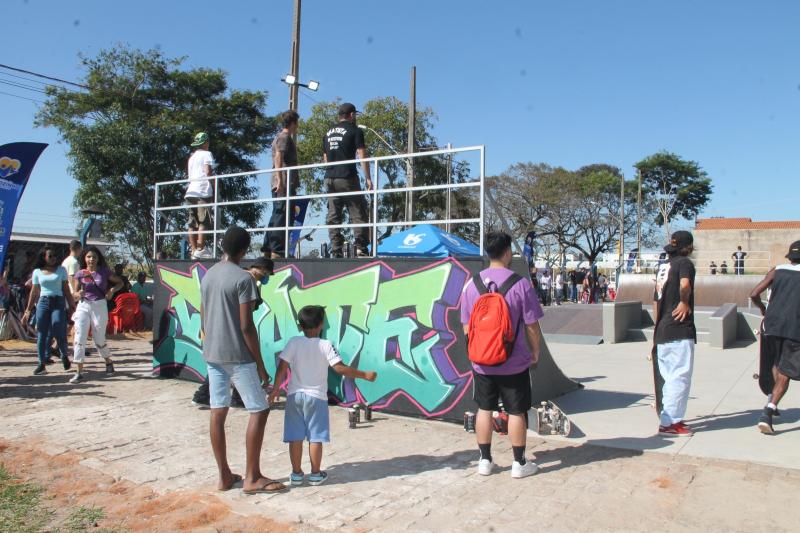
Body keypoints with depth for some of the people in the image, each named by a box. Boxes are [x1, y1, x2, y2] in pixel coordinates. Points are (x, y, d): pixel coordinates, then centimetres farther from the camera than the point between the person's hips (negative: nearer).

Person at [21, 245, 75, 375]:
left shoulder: (61, 270, 7)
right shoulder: (37, 272, 10)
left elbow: (66, 289, 6)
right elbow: (34, 292, 12)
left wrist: (71, 305, 0)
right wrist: (28, 310, 10)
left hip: (58, 302, -2)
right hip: (43, 302, 2)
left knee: (59, 330, -12)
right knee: (42, 334, -1)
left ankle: (64, 355, 13)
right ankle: (42, 364, 6)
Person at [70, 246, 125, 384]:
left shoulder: (104, 271, 0)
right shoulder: (80, 273, 2)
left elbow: (120, 282, 8)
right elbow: (75, 292, 2)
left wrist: (112, 290, -10)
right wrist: (78, 294, -21)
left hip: (99, 306, -1)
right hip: (83, 306, 1)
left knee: (99, 340, 7)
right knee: (79, 338, -8)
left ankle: (108, 362, 35)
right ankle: (80, 372, -3)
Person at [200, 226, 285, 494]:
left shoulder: (207, 276, 10)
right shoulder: (243, 278, -14)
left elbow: (203, 321, 15)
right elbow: (246, 326, -17)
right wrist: (261, 365, -11)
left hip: (212, 354, 8)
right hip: (238, 356, -8)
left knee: (218, 413, 9)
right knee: (259, 410, 1)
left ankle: (224, 476, 17)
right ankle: (252, 477, 4)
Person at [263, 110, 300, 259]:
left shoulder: (280, 137, 25)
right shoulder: (285, 137, -4)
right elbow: (278, 157, -17)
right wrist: (280, 180, -24)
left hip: (278, 184, 10)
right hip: (285, 183, -10)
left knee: (277, 216, 12)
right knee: (282, 217, -12)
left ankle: (267, 250, 14)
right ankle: (277, 250, -14)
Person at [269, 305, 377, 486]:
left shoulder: (294, 342, -5)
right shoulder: (326, 345, -10)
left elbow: (282, 368, -7)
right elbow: (340, 368, -15)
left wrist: (276, 389, 3)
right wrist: (364, 374, -8)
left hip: (294, 395, 2)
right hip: (316, 396, -2)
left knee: (295, 437, 8)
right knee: (315, 437, 7)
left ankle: (296, 474, 16)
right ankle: (315, 474, 15)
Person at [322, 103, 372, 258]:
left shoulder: (329, 133, 18)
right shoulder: (355, 130, 0)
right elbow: (362, 156, -8)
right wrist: (367, 178, -7)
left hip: (329, 179, 6)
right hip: (347, 178, -6)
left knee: (333, 216, 6)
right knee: (358, 214, -2)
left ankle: (335, 250, 2)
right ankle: (361, 249, -7)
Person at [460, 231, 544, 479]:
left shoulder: (472, 283, -2)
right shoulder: (520, 284, -13)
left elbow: (466, 327, 3)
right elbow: (532, 326, -9)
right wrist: (535, 352, 6)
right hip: (515, 362, -3)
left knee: (484, 409, 14)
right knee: (516, 412, 9)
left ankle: (485, 461, 22)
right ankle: (519, 463, 18)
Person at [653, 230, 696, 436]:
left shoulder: (663, 268, 18)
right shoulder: (684, 263, -6)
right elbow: (685, 284, -30)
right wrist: (685, 303, -12)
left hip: (663, 331, 8)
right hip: (680, 330, -8)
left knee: (671, 377, 16)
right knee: (681, 377, -4)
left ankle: (670, 418, 24)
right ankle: (669, 423, -3)